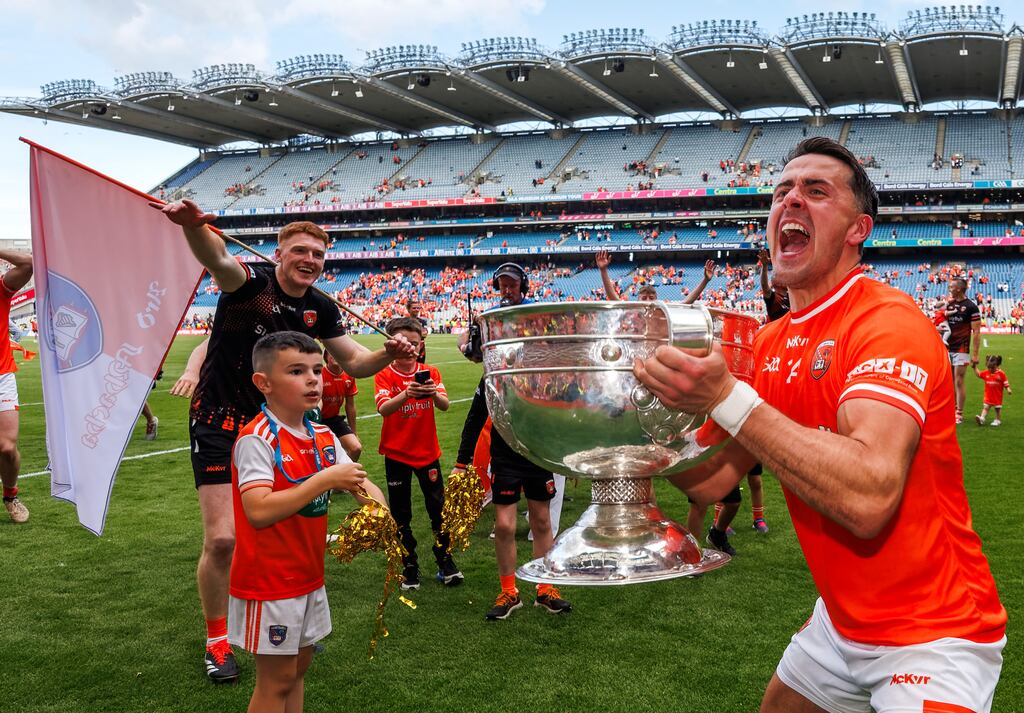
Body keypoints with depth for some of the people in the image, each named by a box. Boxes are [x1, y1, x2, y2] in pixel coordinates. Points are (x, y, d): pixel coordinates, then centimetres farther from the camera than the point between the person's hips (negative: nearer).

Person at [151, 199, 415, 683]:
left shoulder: (319, 309, 0)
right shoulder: (251, 282, -17)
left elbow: (353, 362, 8)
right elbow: (218, 262, -41)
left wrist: (388, 354, -14)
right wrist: (193, 227, -63)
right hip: (221, 425, -5)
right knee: (222, 540, -8)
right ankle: (217, 639, 15)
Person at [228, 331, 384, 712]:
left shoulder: (323, 436, 4)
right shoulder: (256, 439, -20)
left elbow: (361, 483, 5)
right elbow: (258, 511, -30)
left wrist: (377, 506, -19)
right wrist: (325, 480, -28)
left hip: (308, 574, 8)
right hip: (269, 579, -7)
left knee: (298, 667, 18)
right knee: (277, 679, 4)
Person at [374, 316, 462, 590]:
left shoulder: (430, 372, 0)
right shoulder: (384, 376, -6)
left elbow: (445, 405, -14)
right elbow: (383, 409, -23)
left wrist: (434, 394, -37)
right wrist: (406, 394, -41)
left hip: (427, 452, 1)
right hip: (396, 454, -1)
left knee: (438, 508, 4)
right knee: (401, 515, 7)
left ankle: (445, 563, 19)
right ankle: (409, 568, 20)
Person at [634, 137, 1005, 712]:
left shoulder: (888, 320, -22)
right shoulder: (772, 342, 3)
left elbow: (868, 497, -36)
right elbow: (711, 480, -1)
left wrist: (727, 398, -37)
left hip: (932, 636, -8)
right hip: (842, 620, 8)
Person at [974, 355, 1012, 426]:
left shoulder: (1001, 373, -9)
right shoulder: (986, 373, 2)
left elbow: (1005, 383, -7)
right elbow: (978, 374, 15)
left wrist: (1008, 389, -18)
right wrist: (974, 367, 7)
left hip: (997, 396, -3)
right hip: (988, 396, 3)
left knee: (998, 408, 10)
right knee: (985, 407, -2)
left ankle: (998, 420, 20)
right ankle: (982, 418, -11)